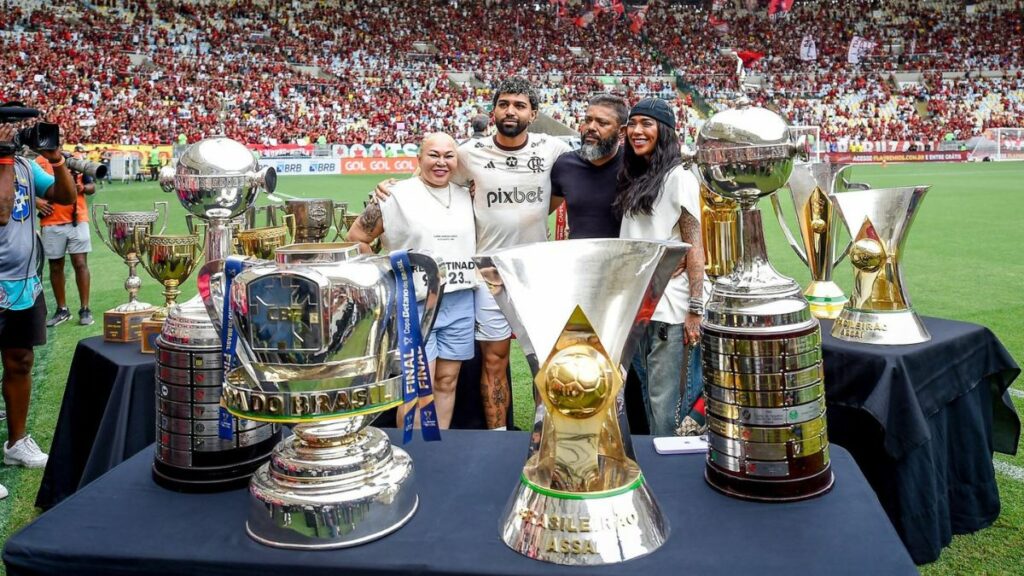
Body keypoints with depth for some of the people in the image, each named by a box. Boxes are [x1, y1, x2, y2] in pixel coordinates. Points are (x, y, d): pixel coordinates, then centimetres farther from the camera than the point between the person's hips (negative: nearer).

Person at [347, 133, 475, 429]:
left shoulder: (465, 196, 10)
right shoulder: (398, 196, -6)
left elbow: (475, 241, 24)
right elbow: (356, 238, -2)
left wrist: (474, 272, 9)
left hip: (460, 303, 5)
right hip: (414, 304, -5)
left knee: (447, 381, 12)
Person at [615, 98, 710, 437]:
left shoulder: (678, 178, -7)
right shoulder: (634, 179, 14)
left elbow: (694, 247, -11)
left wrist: (695, 311, -15)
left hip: (672, 308, -7)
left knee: (668, 408, -4)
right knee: (650, 400, 17)